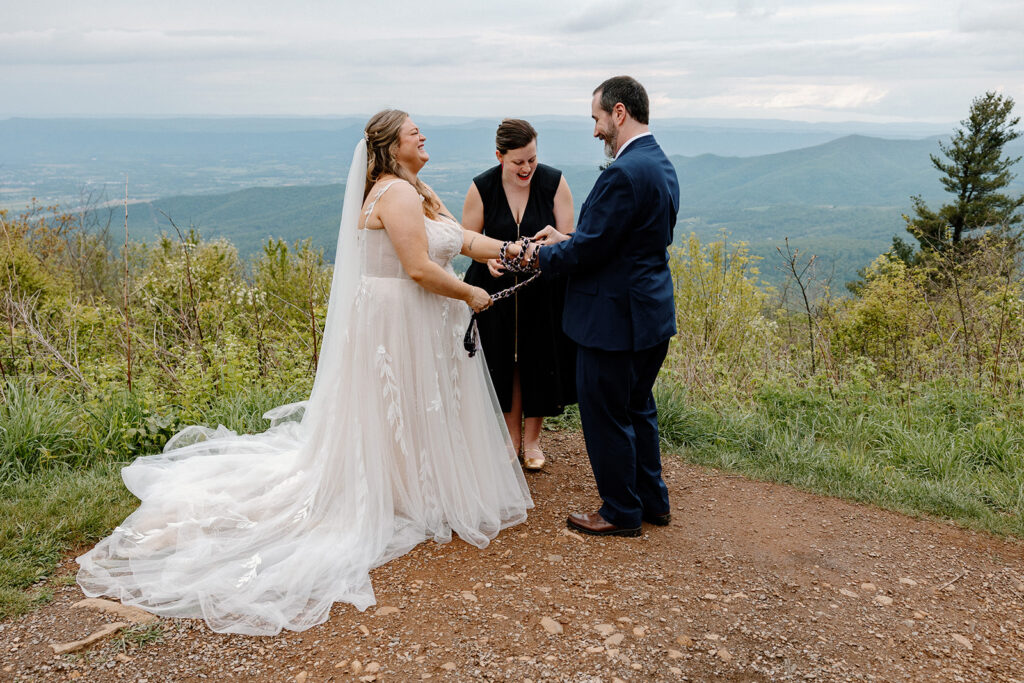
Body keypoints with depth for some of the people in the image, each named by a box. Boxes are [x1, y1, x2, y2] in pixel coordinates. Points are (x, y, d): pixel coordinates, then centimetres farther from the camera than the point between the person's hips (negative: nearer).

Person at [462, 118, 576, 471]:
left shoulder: (554, 182, -10)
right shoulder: (482, 188, -9)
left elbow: (568, 237, -7)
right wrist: (488, 257, -22)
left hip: (543, 289, 0)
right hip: (496, 290, 0)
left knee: (538, 360, 7)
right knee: (503, 362, 7)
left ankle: (532, 438, 26)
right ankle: (511, 435, 27)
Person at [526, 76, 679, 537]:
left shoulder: (624, 173, -22)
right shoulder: (661, 165, 10)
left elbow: (589, 249, -21)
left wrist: (543, 254, -3)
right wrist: (567, 240, 10)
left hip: (614, 317, -10)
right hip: (652, 313, 10)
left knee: (606, 416, 6)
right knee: (638, 408, 22)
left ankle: (621, 513, 21)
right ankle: (652, 501, 36)